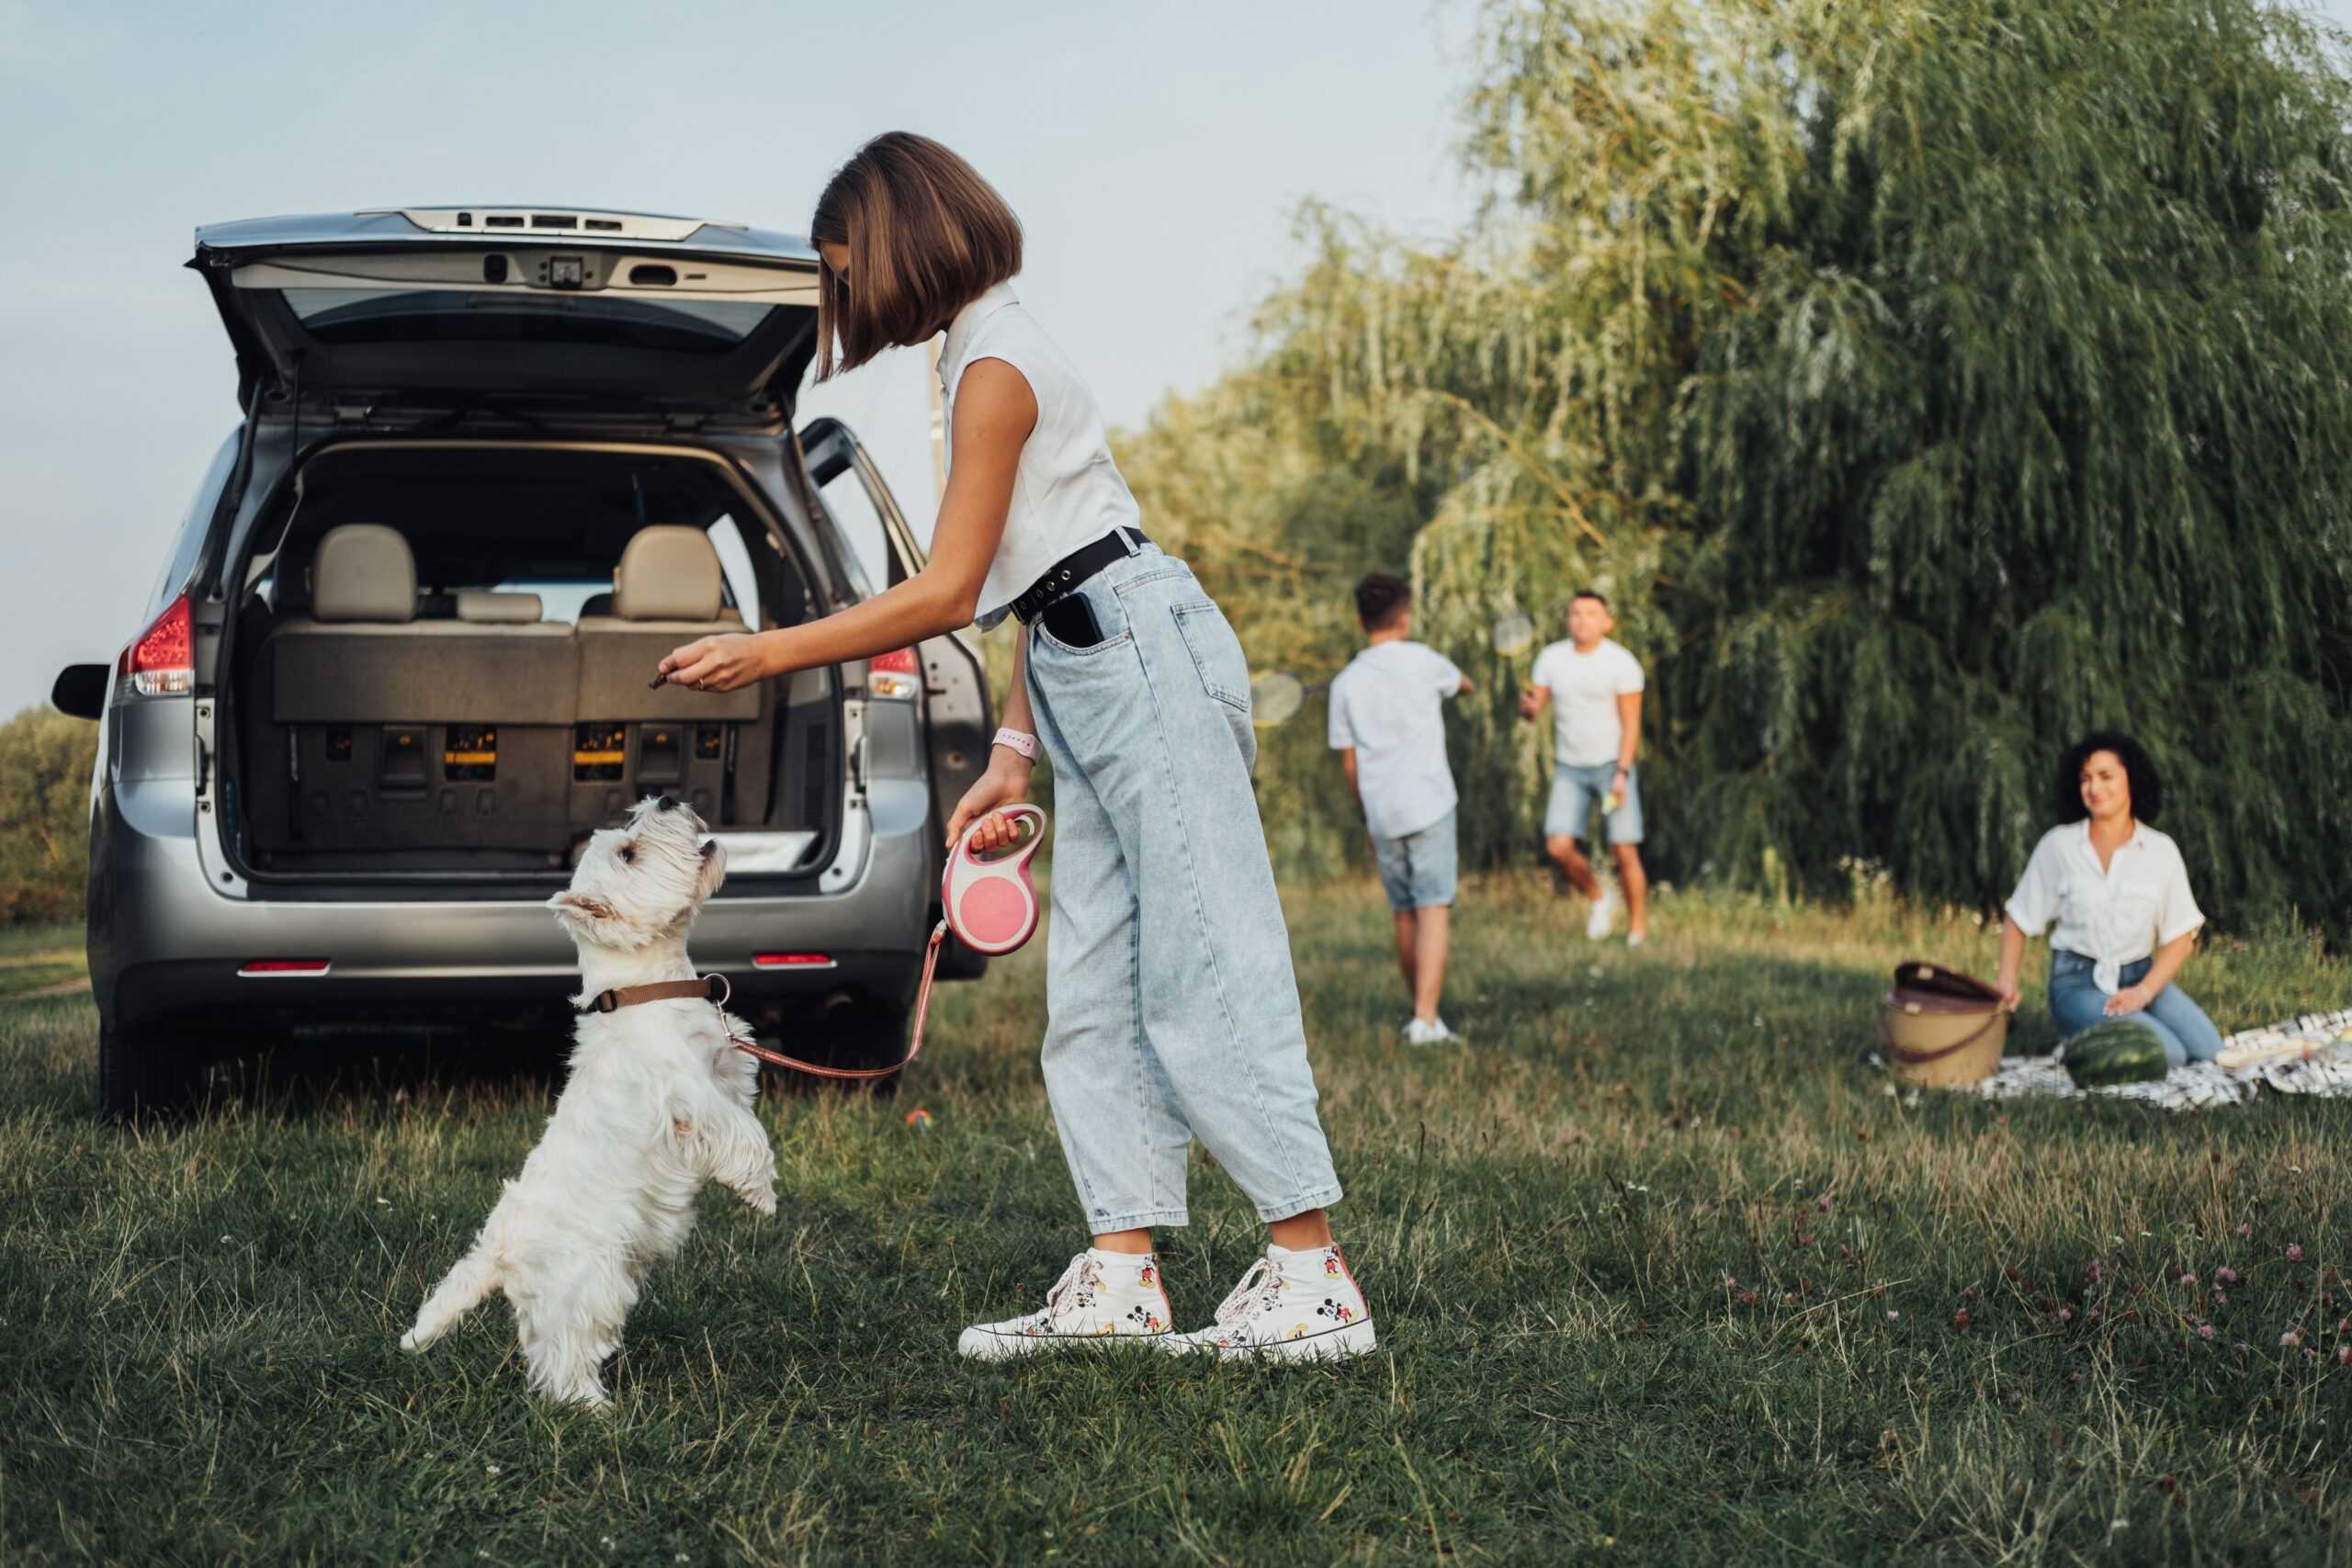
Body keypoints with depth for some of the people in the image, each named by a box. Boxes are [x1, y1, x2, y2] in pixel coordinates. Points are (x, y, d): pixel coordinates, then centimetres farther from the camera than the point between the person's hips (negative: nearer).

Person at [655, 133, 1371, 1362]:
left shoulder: (993, 366, -11)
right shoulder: (987, 356, 20)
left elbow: (945, 592, -13)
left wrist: (765, 653, -9)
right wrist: (1011, 757, 14)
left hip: (1144, 659, -10)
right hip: (1093, 679, 10)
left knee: (1202, 974, -10)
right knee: (1093, 997, 6)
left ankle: (1316, 1279, -8)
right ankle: (1121, 1279, 7)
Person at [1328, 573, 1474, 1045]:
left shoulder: (1345, 682, 7)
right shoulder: (1421, 660, -1)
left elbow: (1349, 762, 10)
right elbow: (1464, 684, 20)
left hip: (1381, 813, 4)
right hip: (1427, 807, -4)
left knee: (1405, 914, 14)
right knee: (1434, 909, -8)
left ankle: (1420, 1014, 21)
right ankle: (1426, 1020, -19)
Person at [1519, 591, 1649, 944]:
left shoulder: (1622, 662, -7)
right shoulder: (1551, 658, 3)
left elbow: (1631, 723, -8)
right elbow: (1532, 710, 3)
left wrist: (1622, 773, -16)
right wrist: (1528, 706, -22)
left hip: (1612, 765, -3)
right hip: (1570, 769, 3)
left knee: (1625, 851, -9)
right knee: (1559, 847, -11)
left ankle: (1638, 928, 5)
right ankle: (1599, 898, 16)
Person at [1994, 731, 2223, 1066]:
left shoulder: (2161, 850, 1)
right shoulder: (2058, 846, -3)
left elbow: (2180, 937, 1)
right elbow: (2018, 920, 6)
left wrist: (2144, 991, -14)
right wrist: (2008, 980, -9)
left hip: (2142, 978, 3)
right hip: (2079, 984, -3)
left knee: (2210, 1052, -18)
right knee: (2167, 1054, -25)